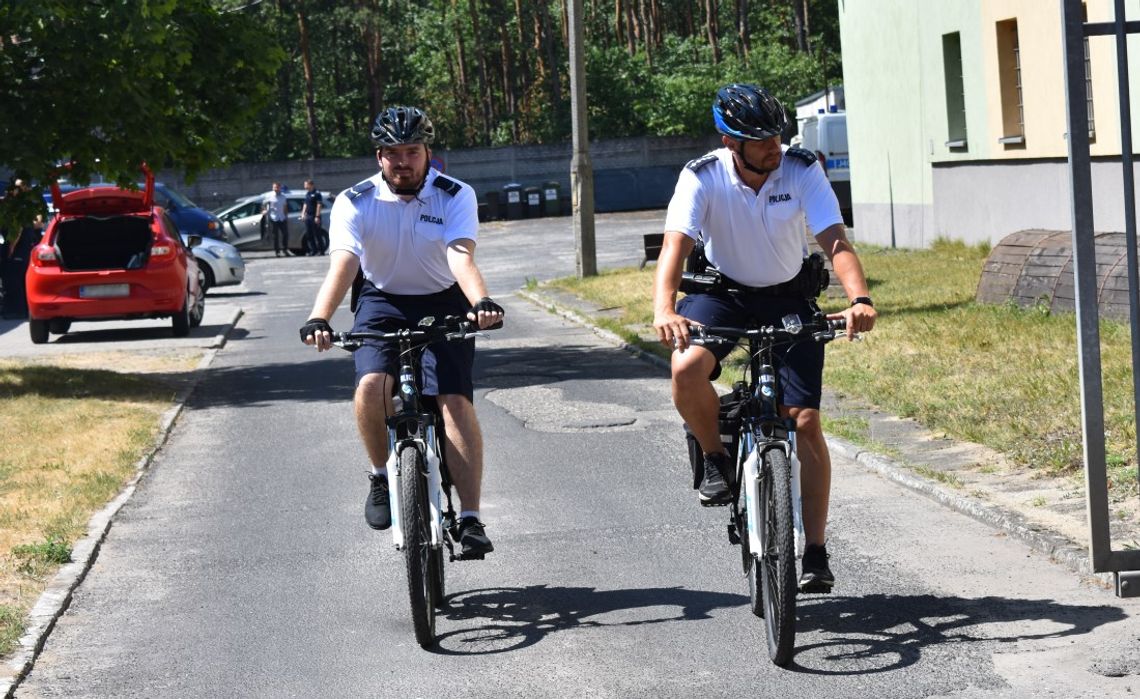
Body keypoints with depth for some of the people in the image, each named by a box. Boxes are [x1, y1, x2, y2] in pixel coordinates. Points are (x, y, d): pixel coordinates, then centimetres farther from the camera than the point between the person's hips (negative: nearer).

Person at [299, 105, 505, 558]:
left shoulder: (455, 197, -12)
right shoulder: (355, 202, -12)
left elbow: (461, 258, -28)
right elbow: (342, 264, -27)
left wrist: (481, 303, -49)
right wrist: (318, 319, -45)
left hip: (444, 305, 0)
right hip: (383, 304, 0)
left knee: (455, 400, -19)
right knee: (372, 386, -27)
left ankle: (470, 519, -17)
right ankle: (383, 476, -1)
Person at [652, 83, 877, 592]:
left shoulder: (802, 171, -19)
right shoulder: (702, 178, -20)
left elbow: (835, 241, -27)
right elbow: (675, 246, -31)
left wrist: (859, 299, -46)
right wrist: (665, 310, -50)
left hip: (788, 297, 0)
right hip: (723, 292, 0)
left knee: (805, 421, -9)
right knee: (686, 368, -31)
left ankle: (815, 552, 0)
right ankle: (716, 458, -2)